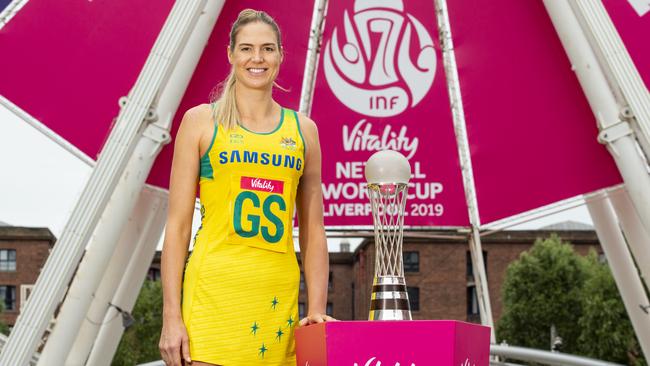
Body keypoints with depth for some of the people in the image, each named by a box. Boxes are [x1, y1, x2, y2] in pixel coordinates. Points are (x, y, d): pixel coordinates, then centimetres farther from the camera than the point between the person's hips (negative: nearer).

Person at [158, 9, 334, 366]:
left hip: (278, 297, 3)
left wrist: (317, 310, 6)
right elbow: (177, 223, 2)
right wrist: (171, 316, -5)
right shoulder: (201, 121, 5)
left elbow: (312, 231, 14)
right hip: (214, 287, -2)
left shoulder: (302, 130, 12)